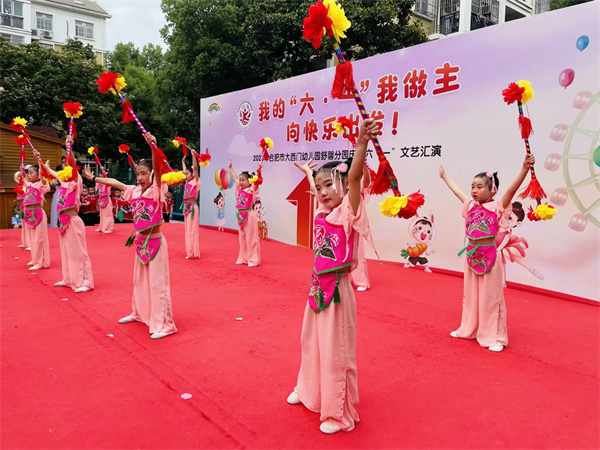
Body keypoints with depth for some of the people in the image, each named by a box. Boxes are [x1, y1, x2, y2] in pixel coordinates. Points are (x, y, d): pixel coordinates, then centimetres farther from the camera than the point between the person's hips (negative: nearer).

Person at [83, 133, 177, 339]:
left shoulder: (156, 190, -13)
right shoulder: (134, 191, 6)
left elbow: (158, 168, -30)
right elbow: (114, 182, 21)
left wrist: (153, 147, -45)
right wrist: (93, 178, 28)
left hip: (155, 242, -7)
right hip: (140, 242, 7)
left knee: (157, 283, -5)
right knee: (139, 280, 20)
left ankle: (165, 324, 2)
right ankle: (139, 313, 38)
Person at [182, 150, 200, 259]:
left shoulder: (195, 181, -4)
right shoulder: (187, 182, 15)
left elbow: (195, 168, -15)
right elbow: (185, 170, 31)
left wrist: (193, 156, -19)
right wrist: (183, 162, 38)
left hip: (192, 206, -8)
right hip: (186, 206, 8)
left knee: (192, 229, -8)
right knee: (187, 229, 10)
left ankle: (194, 253, -6)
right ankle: (189, 251, 16)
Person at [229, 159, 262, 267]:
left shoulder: (251, 189, -7)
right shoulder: (239, 189, 11)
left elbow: (256, 180, -21)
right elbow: (235, 177, 24)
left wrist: (259, 168, -30)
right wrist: (231, 167, 32)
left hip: (249, 215, -8)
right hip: (241, 215, 8)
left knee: (251, 238, -3)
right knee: (242, 238, 13)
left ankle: (253, 260, 3)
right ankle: (243, 258, 23)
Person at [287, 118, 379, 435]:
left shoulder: (347, 213, -14)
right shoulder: (321, 215, 5)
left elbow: (353, 177, -31)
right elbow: (318, 189, 27)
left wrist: (362, 143, -42)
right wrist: (308, 171, 38)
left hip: (337, 289, -8)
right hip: (317, 287, 8)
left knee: (335, 350, 3)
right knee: (311, 342, 22)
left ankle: (339, 414, 20)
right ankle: (310, 391, 45)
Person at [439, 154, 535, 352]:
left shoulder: (497, 207, -9)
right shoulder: (470, 205, 6)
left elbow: (512, 188, -23)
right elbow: (456, 189, 20)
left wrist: (524, 169, -37)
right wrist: (444, 176, 33)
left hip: (489, 256, -6)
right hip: (471, 256, 6)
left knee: (490, 297, 2)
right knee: (470, 295, 17)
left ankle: (495, 337, 13)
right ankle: (469, 329, 32)